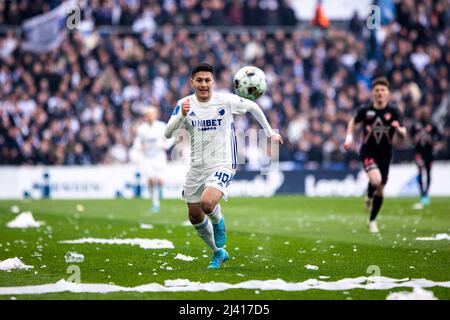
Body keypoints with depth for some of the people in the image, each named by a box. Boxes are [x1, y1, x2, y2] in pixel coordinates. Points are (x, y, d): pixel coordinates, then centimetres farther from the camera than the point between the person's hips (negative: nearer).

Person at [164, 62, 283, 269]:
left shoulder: (227, 100, -10)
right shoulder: (185, 104, -5)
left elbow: (252, 107, 8)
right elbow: (168, 133, -16)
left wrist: (270, 133, 15)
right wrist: (182, 115, -34)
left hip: (223, 165, -4)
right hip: (197, 167, 4)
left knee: (207, 203, -29)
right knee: (195, 217, 11)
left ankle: (219, 224, 8)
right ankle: (219, 253, 34)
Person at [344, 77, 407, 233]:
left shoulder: (394, 111, -6)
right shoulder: (365, 110, -5)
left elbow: (403, 134, -10)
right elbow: (353, 122, 14)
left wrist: (399, 129, -32)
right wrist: (349, 137, -1)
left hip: (385, 153, 2)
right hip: (368, 151, -2)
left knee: (380, 189, 9)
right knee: (376, 179, -28)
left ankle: (372, 221, 28)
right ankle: (368, 197, 7)